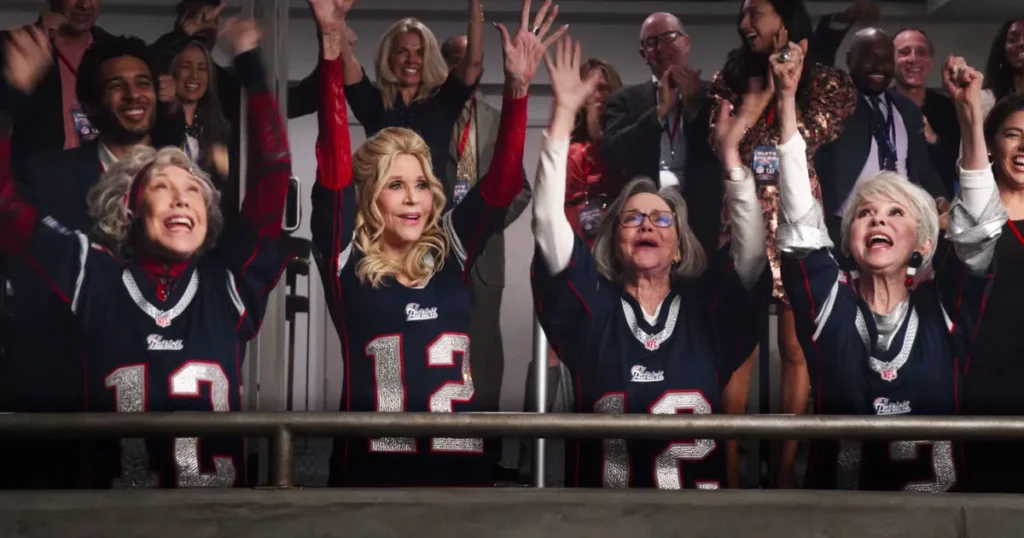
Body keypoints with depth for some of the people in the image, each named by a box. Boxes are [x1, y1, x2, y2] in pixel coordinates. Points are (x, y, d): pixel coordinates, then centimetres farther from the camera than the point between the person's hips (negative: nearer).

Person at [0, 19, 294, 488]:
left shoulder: (227, 281, 5)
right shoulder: (95, 277, 3)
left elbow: (272, 178, 2)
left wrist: (250, 65, 1)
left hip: (216, 483, 1)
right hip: (108, 484, -1)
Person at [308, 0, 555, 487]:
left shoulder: (450, 255, 7)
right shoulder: (346, 263, -2)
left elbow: (502, 180, 1)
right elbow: (334, 164, -11)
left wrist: (517, 87, -11)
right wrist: (333, 44, -18)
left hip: (461, 464, 3)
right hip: (371, 467, -3)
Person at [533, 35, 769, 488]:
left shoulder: (706, 310, 9)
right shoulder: (592, 306, 6)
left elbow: (751, 245, -1)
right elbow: (548, 221, -1)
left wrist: (730, 155, -8)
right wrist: (563, 115, -6)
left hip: (699, 484, 1)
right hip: (604, 483, 0)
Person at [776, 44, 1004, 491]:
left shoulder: (942, 311, 4)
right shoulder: (830, 304, 3)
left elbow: (979, 225, -4)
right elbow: (799, 220, -5)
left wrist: (970, 113, -13)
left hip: (936, 489, 0)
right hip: (839, 486, 1)